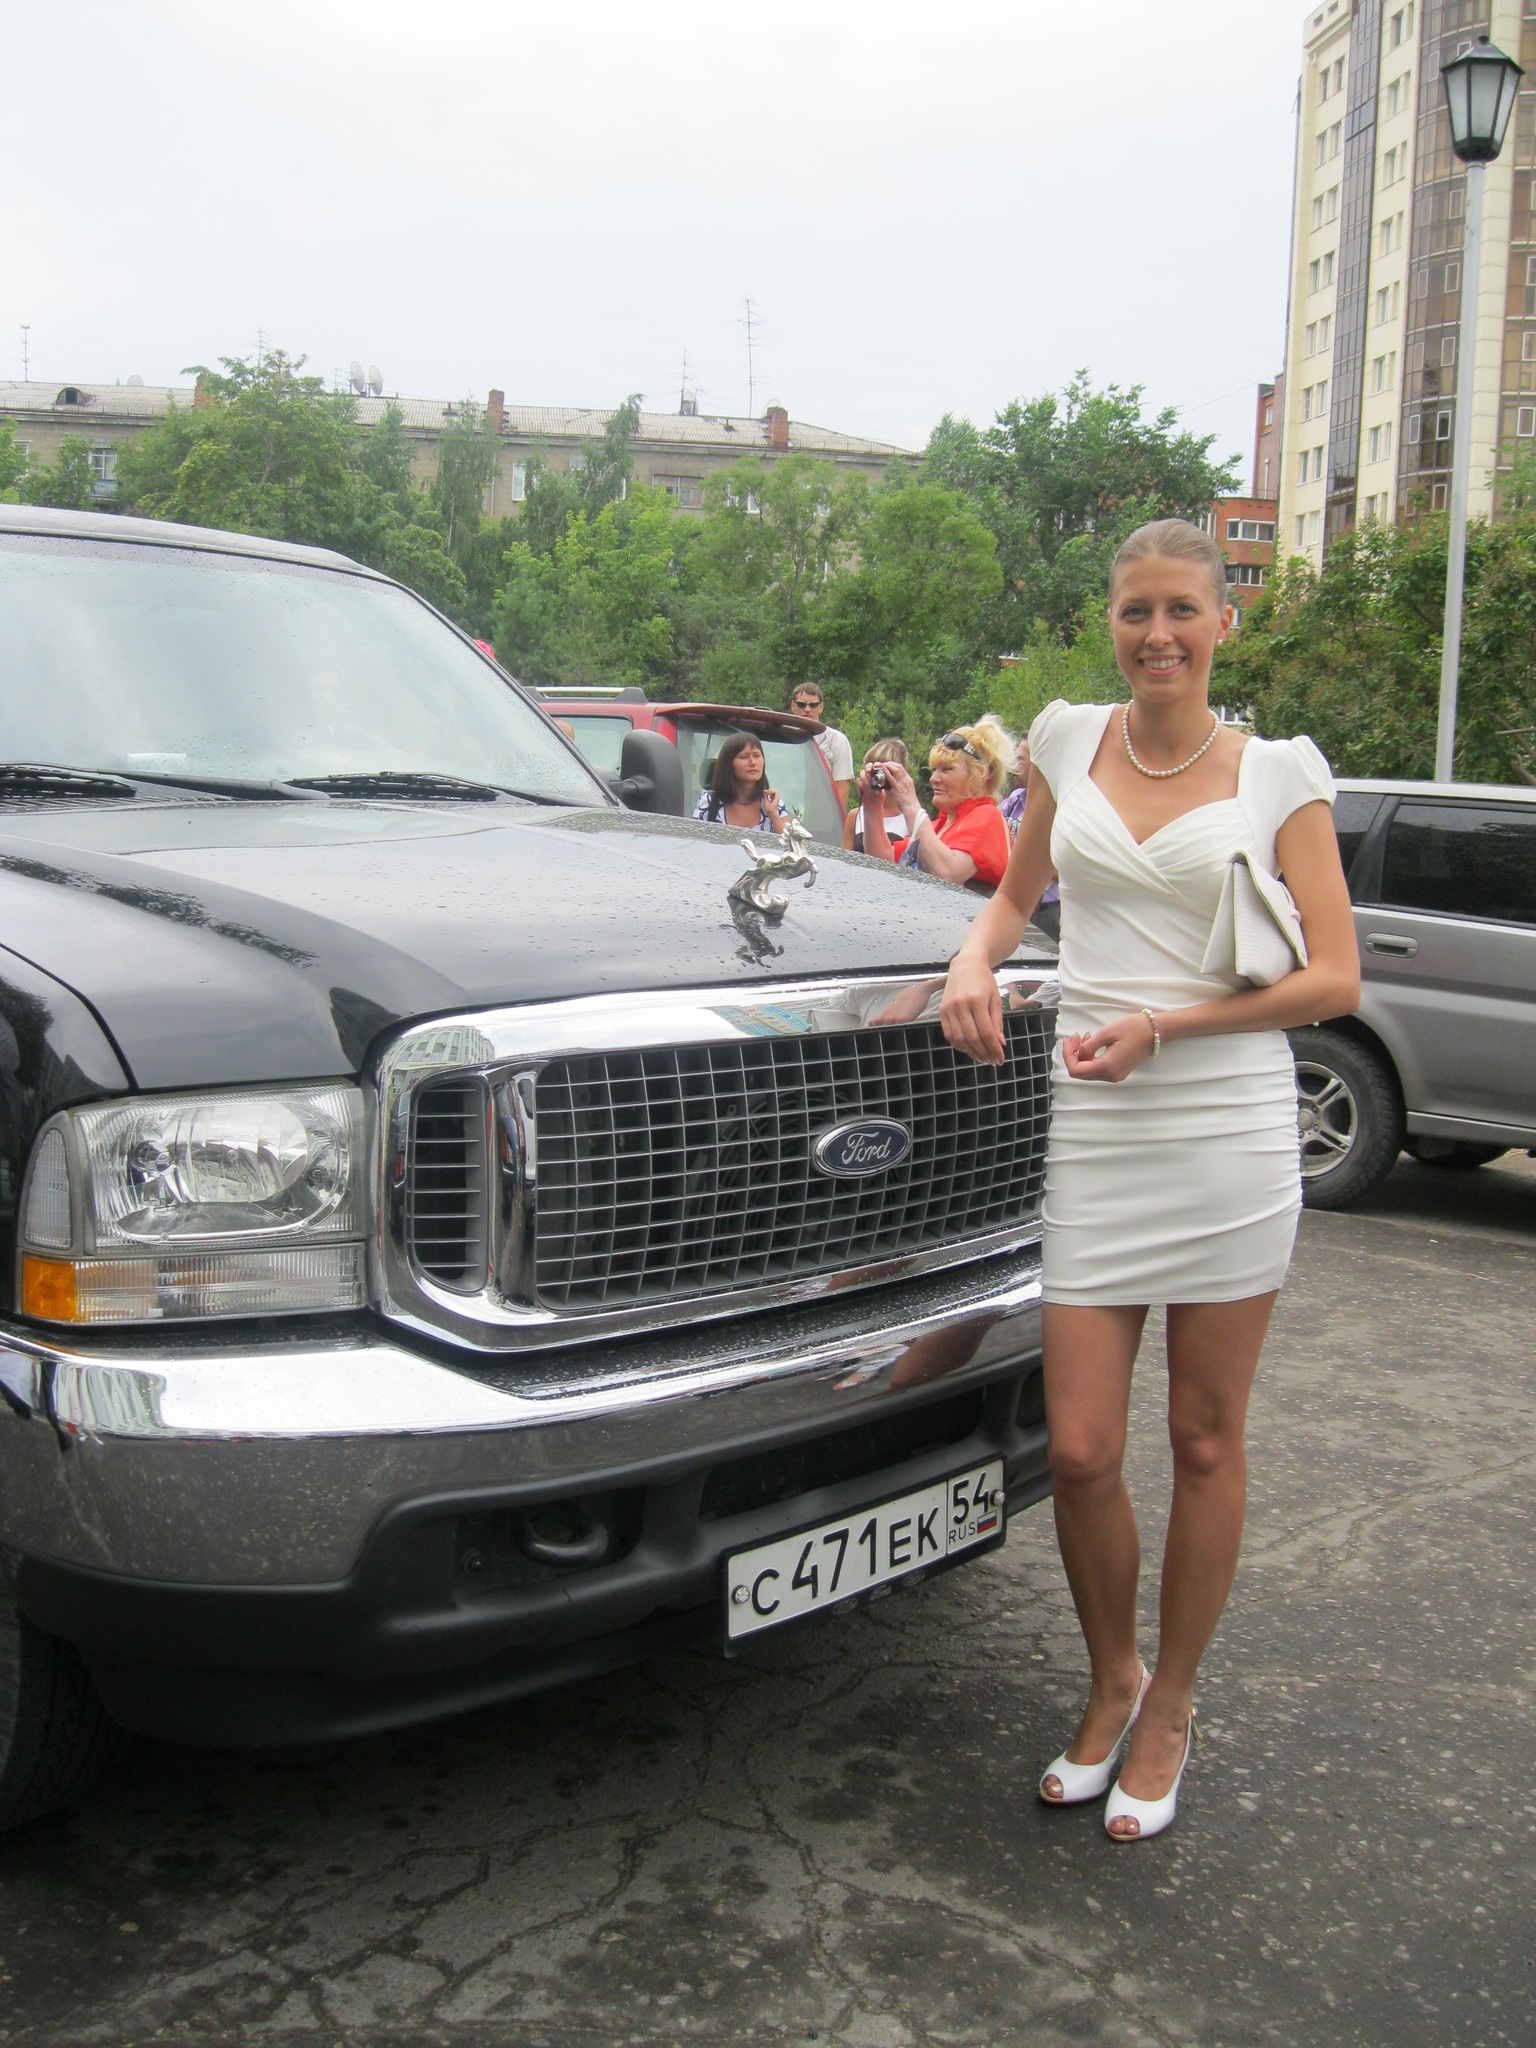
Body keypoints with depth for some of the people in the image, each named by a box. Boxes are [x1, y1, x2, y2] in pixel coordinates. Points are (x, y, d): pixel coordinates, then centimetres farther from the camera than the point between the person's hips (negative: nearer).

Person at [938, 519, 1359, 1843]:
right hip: (1094, 1135, 2)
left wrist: (1164, 1026, -13)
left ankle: (1171, 1708, 29)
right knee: (1080, 1449, 2)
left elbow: (1335, 978, -3)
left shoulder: (1279, 773, 2)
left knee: (1205, 1443, 8)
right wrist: (975, 962, 1)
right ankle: (1111, 1683, 30)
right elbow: (1018, 892, 24)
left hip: (1231, 1129, -2)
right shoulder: (1069, 740, 10)